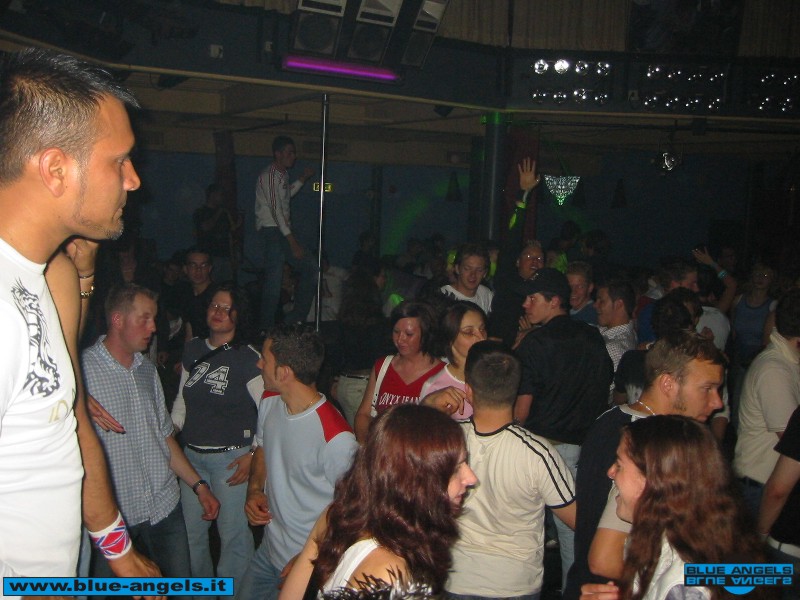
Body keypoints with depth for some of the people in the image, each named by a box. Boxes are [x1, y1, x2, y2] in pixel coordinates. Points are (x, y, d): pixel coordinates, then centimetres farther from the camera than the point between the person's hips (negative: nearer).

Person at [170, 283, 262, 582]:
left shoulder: (247, 358, -10)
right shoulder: (193, 349, 8)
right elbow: (182, 400, 17)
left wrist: (253, 455, -14)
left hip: (231, 457, -6)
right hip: (192, 455, 6)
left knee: (233, 533, 2)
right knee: (191, 531, 15)